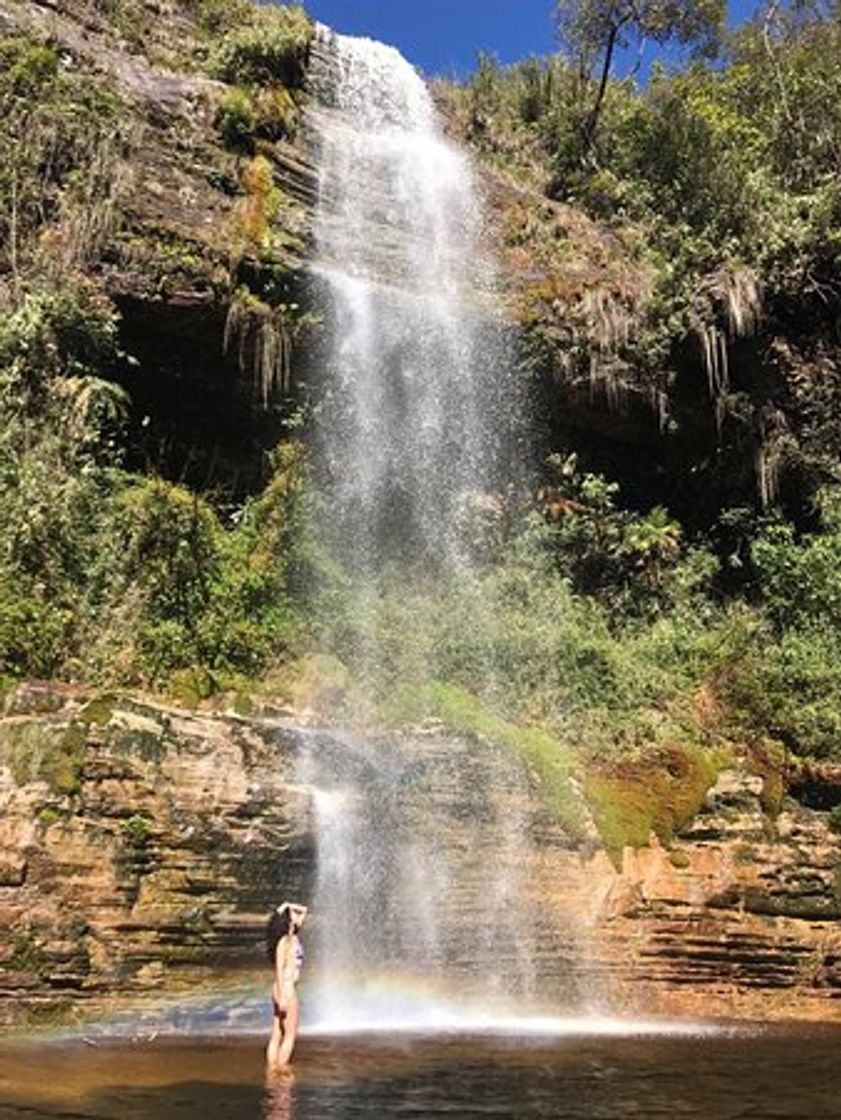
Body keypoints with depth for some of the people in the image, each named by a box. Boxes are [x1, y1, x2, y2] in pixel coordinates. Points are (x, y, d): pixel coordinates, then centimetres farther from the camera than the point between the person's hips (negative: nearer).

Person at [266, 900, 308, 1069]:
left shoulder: (292, 937, 11)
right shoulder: (285, 941, -14)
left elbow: (304, 911, 21)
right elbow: (279, 969, -18)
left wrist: (289, 906, 5)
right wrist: (282, 997, -21)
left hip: (286, 990, 9)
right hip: (286, 990, -9)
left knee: (277, 1035, 9)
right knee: (290, 1036, -3)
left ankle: (272, 1070, 12)